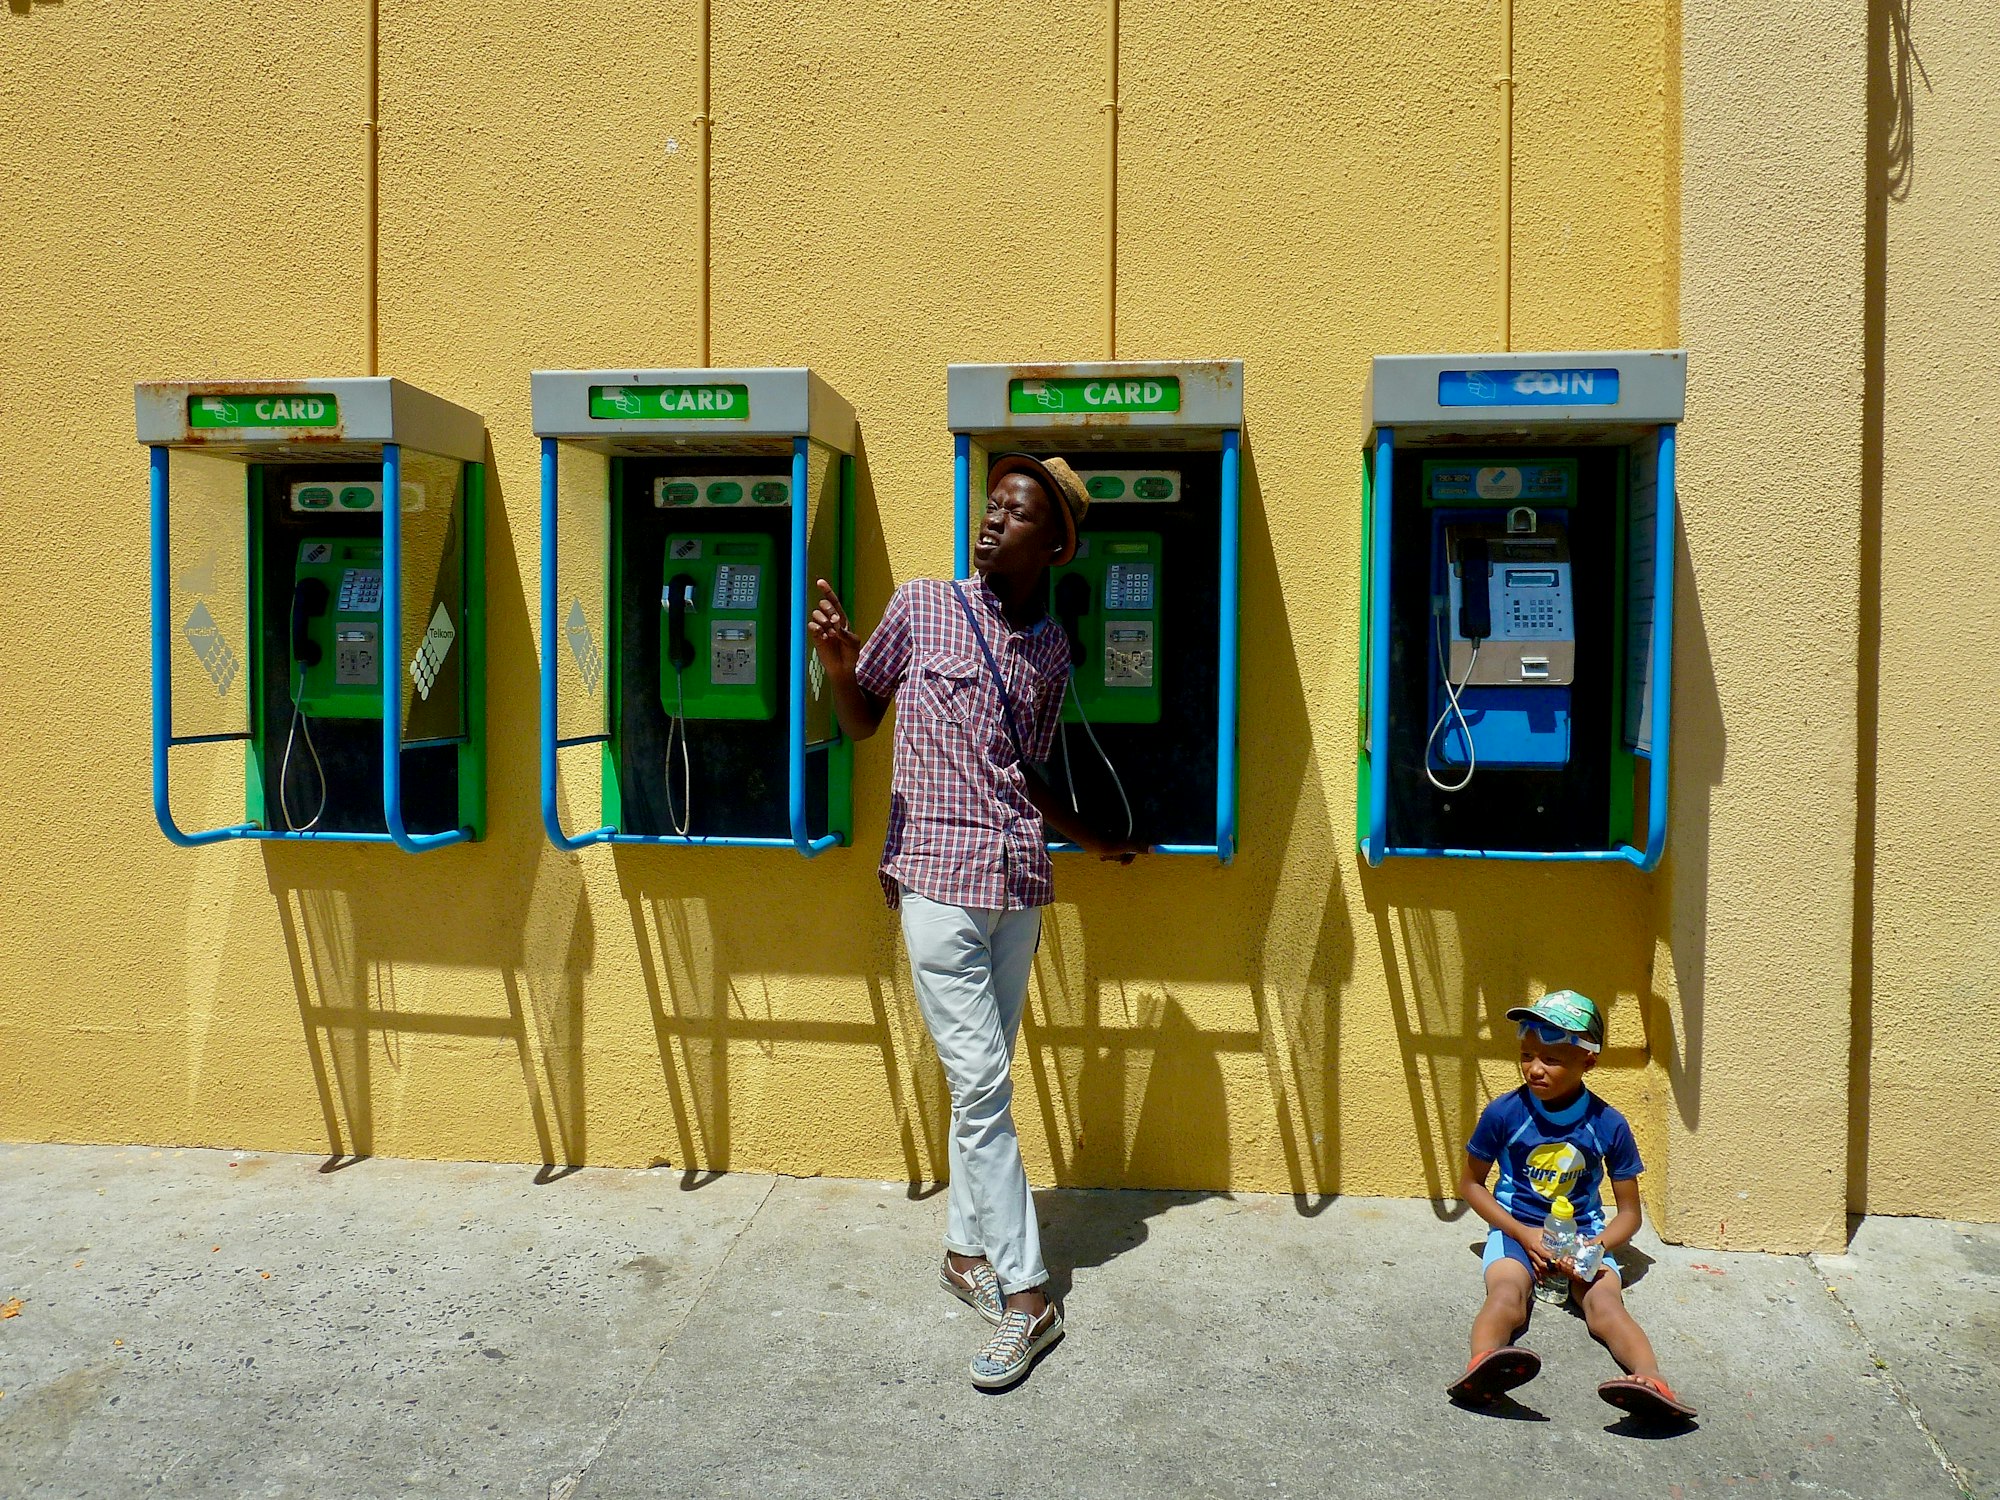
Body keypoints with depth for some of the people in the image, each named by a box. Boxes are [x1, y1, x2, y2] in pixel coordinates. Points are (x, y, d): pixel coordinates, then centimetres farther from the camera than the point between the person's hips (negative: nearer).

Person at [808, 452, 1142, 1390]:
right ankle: (1025, 1294, 4)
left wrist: (1091, 840, 21)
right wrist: (836, 665, -12)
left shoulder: (1052, 650, 10)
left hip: (1019, 882, 4)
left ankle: (967, 1247, 30)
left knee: (985, 1082, 13)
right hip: (938, 875, -4)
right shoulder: (922, 606, 0)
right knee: (980, 1082, -5)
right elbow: (860, 722, 7)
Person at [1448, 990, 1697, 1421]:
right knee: (1506, 1296, -33)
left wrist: (1593, 1247, -16)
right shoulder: (1503, 1114, -6)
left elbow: (1629, 1212, 5)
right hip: (1517, 1229, -1)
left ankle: (1654, 1384, -52)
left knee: (1605, 1302, -30)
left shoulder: (1609, 1126, -3)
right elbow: (1471, 1183, 6)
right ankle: (1482, 1365, -61)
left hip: (1584, 1232, 2)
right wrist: (1522, 1234, -9)